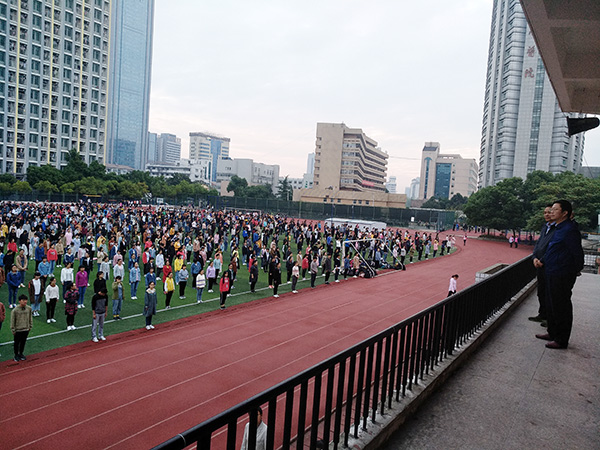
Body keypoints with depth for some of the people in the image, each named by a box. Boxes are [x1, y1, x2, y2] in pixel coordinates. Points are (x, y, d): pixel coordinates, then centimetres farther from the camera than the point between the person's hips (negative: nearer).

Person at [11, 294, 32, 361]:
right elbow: (12, 321, -11)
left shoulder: (29, 308, -7)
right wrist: (13, 330, -7)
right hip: (18, 330, -3)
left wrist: (30, 326, 8)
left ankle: (21, 353, 37)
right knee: (17, 343, 13)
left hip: (26, 329, 3)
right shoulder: (15, 310, -19)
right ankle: (16, 355, 32)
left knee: (23, 342, 18)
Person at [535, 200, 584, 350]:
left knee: (561, 308, 0)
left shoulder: (569, 230, -18)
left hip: (562, 276, -10)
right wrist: (542, 261, 14)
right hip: (552, 274, 10)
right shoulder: (558, 228, 13)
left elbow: (577, 253, -18)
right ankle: (553, 333, 34)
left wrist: (575, 271, -9)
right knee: (551, 305, 20)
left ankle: (561, 340, 11)